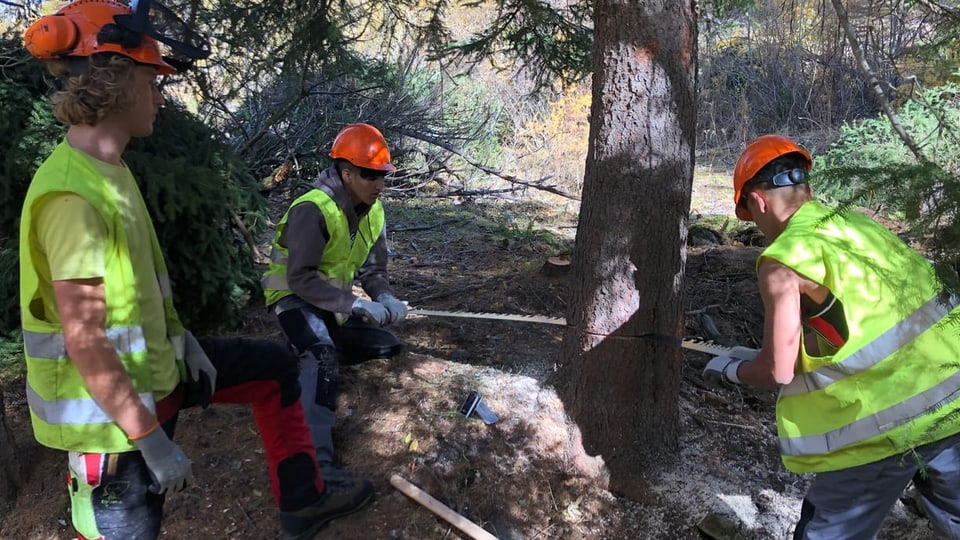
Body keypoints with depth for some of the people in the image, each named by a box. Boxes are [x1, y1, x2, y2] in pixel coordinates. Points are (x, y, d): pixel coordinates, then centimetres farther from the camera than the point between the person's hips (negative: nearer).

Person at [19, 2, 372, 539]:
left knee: (276, 366, 17)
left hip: (154, 365, 10)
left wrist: (181, 339, 9)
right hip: (111, 406, -10)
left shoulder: (110, 168, 4)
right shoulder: (71, 192, -27)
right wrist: (151, 440, -24)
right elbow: (84, 340, -28)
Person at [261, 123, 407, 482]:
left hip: (333, 299, 8)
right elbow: (301, 279, -30)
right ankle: (316, 458, -36)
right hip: (294, 296, -8)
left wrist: (384, 298, -17)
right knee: (324, 357, -32)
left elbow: (374, 268, 4)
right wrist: (355, 304, -35)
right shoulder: (312, 210, -27)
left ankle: (306, 357, 15)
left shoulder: (373, 210, -2)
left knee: (387, 347, 3)